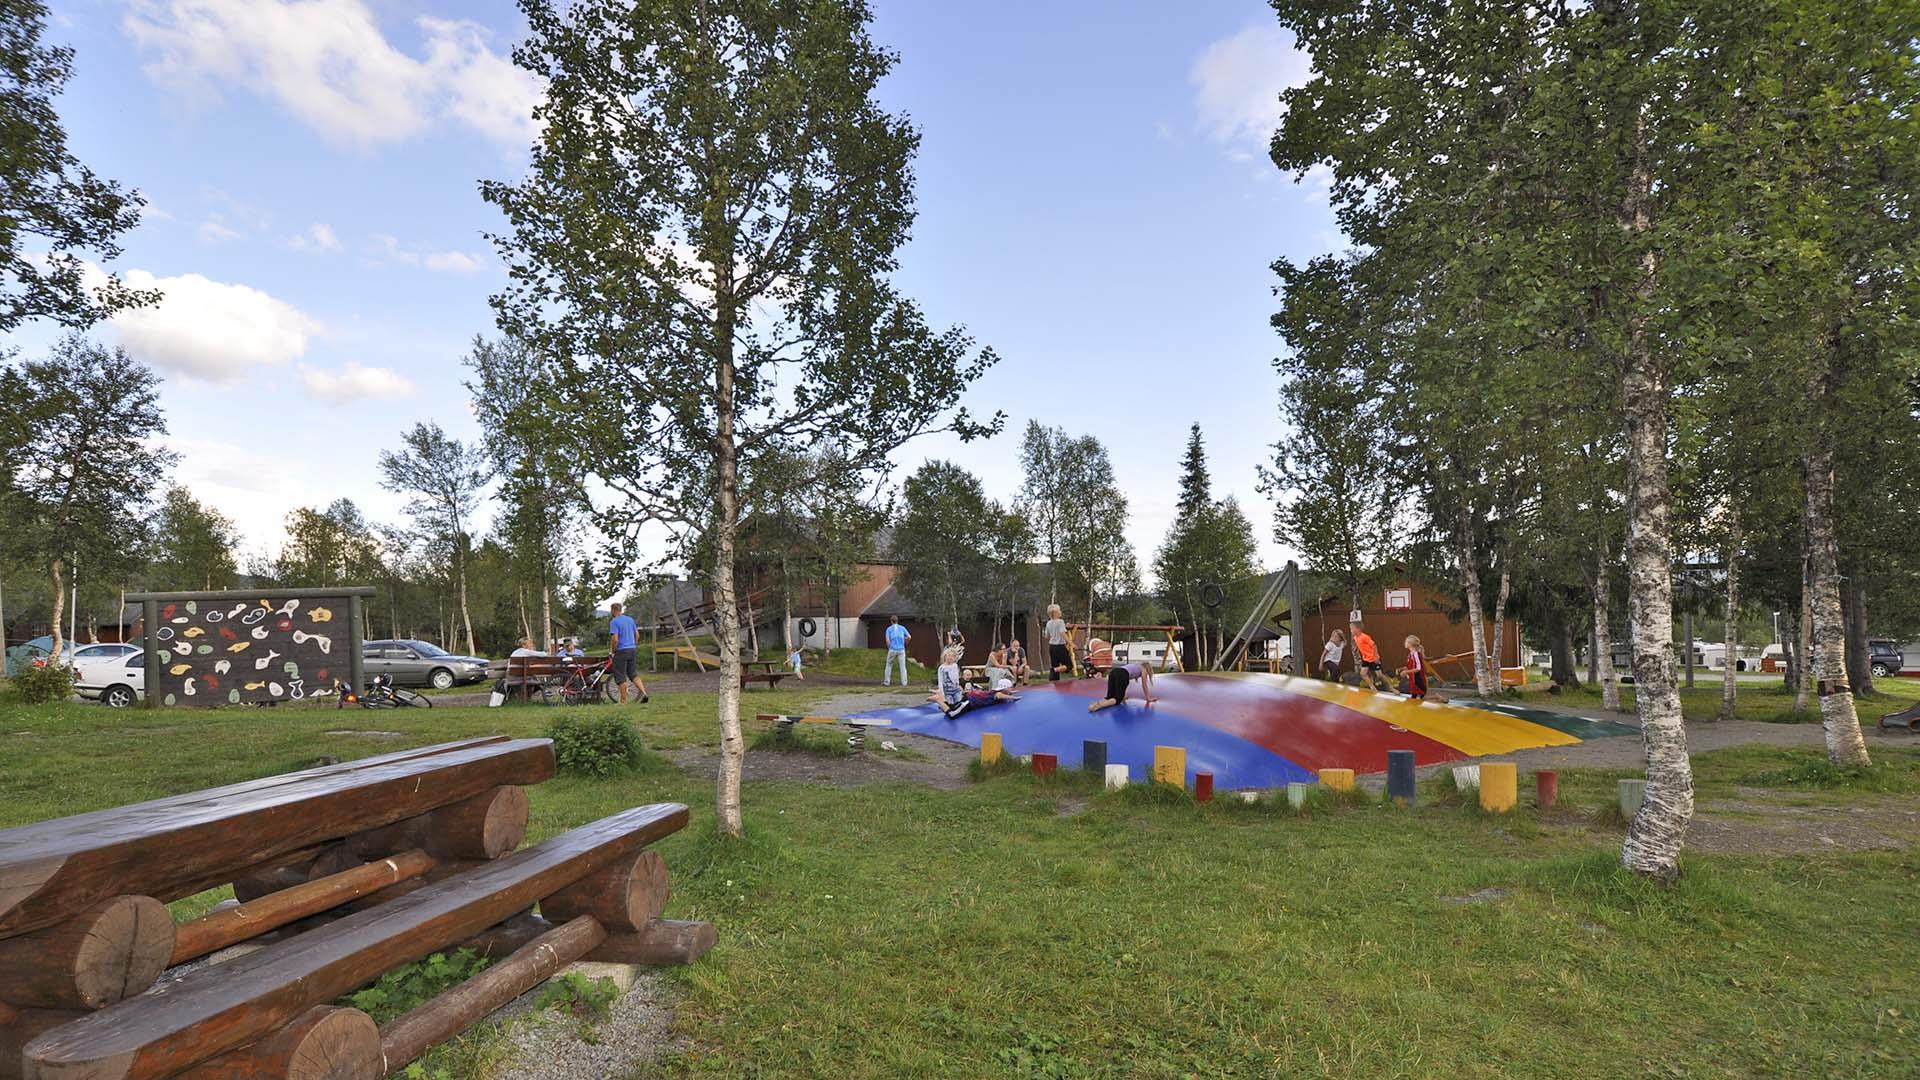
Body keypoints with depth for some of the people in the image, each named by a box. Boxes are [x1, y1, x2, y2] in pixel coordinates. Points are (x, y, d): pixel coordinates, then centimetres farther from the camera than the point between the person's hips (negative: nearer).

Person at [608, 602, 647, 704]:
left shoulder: (614, 622, -11)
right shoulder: (630, 619, 10)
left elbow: (615, 639, -17)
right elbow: (637, 635, 13)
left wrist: (613, 651, -5)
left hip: (621, 651, -6)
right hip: (633, 650, 6)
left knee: (620, 677, 3)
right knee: (634, 674, 13)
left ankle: (623, 701, 7)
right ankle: (643, 693, -5)